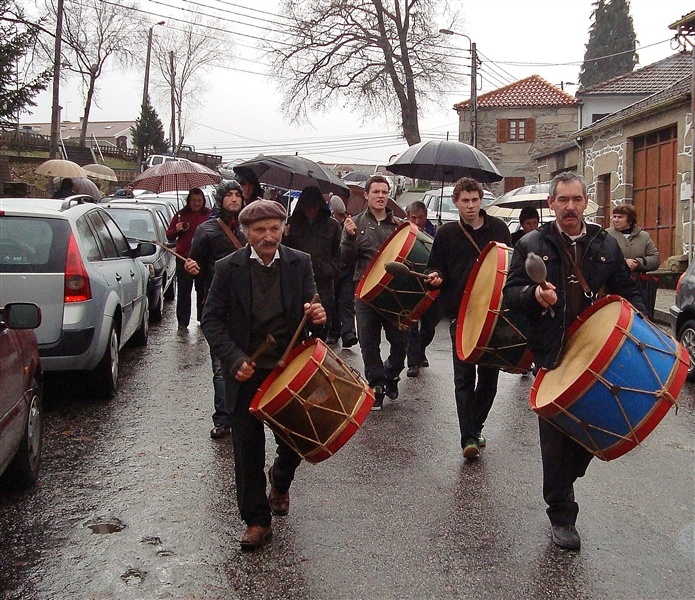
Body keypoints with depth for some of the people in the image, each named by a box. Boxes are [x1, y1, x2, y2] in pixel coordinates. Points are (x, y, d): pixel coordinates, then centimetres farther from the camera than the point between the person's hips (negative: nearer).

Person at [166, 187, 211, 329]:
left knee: (203, 290, 8)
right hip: (184, 257, 0)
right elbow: (169, 236, 11)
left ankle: (203, 317, 22)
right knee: (184, 290, 2)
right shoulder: (181, 215, 7)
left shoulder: (209, 214, 5)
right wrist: (176, 230, -10)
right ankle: (182, 321, 6)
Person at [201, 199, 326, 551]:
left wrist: (317, 315, -25)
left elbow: (310, 306, 1)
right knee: (248, 449, 5)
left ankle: (279, 479, 44)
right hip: (247, 373, -1)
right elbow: (211, 319, -5)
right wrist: (234, 359, -19)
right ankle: (256, 521, 21)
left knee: (296, 442, 10)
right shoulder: (229, 268, -6)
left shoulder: (299, 263, 0)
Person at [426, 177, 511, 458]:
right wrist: (435, 276, -15)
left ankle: (475, 427, 26)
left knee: (489, 375, 9)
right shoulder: (446, 233, 3)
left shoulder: (498, 228, 5)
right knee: (464, 377, -4)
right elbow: (435, 267, 8)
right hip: (461, 313, -1)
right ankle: (468, 437, -3)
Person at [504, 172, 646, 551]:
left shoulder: (606, 246, 12)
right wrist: (533, 294, -22)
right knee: (556, 435, 0)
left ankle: (565, 482, 34)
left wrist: (637, 317, -2)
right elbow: (510, 293, -1)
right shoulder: (532, 246, 4)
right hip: (553, 356, -3)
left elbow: (626, 291, 17)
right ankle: (561, 514, 11)